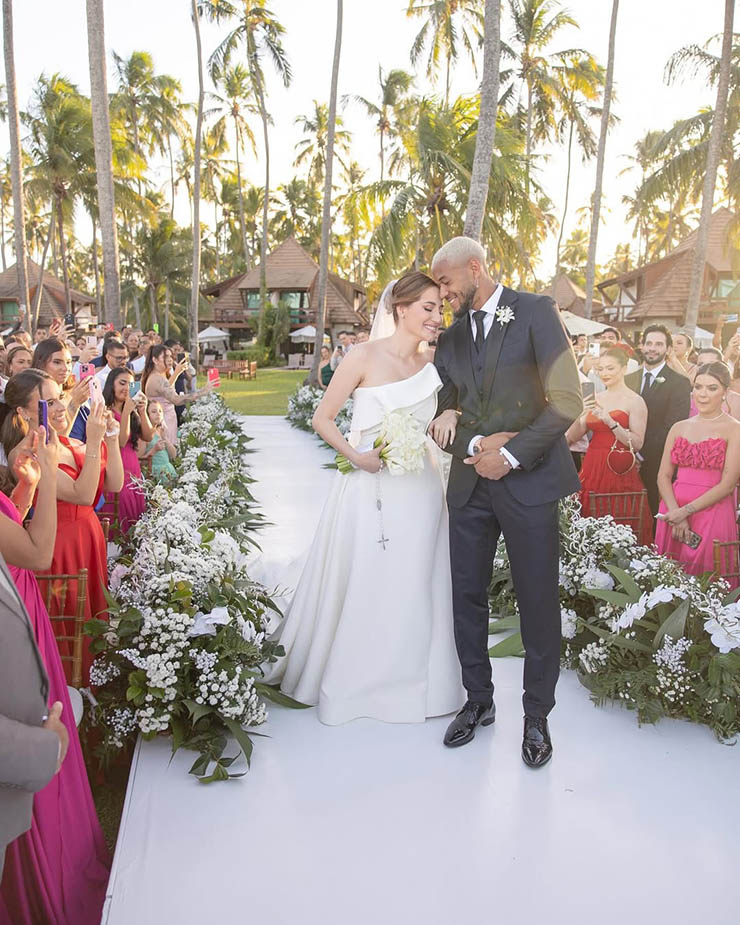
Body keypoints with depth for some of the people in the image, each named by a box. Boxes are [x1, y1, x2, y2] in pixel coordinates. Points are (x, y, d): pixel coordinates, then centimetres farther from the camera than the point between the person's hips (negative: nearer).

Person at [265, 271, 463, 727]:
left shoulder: (433, 363, 6)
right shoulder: (366, 357, -9)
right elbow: (322, 419, -6)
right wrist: (356, 456, -17)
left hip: (419, 490, 5)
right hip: (368, 488, -4)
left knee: (413, 589, 13)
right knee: (360, 587, 6)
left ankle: (409, 681, 33)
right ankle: (349, 680, 29)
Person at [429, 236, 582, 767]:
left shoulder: (536, 311, -2)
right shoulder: (450, 337, 14)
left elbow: (567, 399, -9)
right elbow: (443, 414, 13)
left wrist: (511, 454, -13)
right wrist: (476, 444, -7)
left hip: (528, 481, -5)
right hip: (470, 484, 5)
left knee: (538, 603, 4)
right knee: (468, 597, 10)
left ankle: (537, 716, 22)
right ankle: (479, 700, 29)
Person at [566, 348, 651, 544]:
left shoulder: (635, 401, -2)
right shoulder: (595, 399, 12)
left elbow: (637, 444, -10)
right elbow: (572, 437, 8)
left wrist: (610, 421, -18)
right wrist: (581, 415, -9)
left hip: (620, 471, -4)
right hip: (592, 469, 5)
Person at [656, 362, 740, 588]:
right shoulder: (679, 428, 11)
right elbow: (663, 476, 6)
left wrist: (685, 511, -15)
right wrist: (675, 513, -10)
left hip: (712, 514, -4)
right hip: (673, 515, 4)